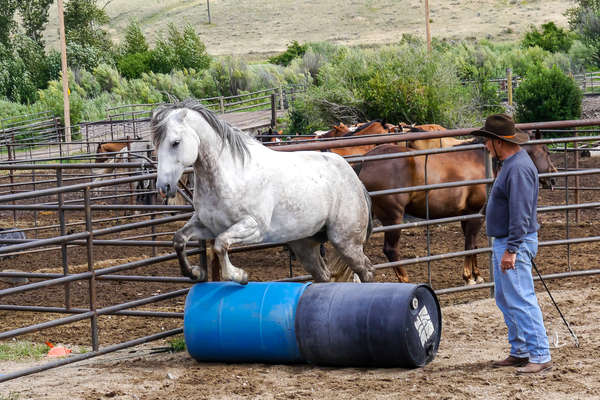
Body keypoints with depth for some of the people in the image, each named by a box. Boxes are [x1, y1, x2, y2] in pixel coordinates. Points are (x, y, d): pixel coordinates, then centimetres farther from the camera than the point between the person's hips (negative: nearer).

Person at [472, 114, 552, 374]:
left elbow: (520, 214, -25)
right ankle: (520, 352, 23)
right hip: (502, 241, 11)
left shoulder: (519, 168, -20)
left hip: (515, 243, -11)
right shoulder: (509, 164, 13)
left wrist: (511, 250, -26)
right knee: (505, 299, 15)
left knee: (521, 300, -10)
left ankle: (540, 356, -8)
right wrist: (505, 247, 21)